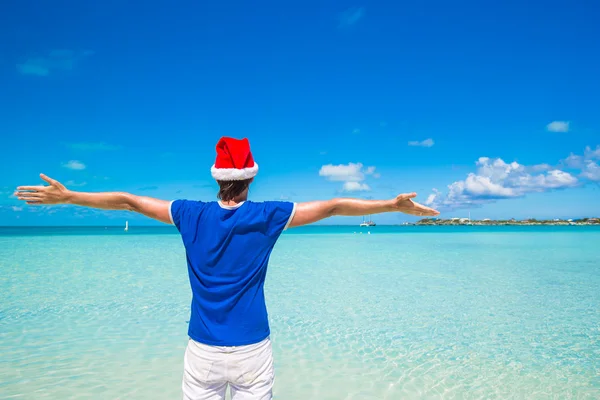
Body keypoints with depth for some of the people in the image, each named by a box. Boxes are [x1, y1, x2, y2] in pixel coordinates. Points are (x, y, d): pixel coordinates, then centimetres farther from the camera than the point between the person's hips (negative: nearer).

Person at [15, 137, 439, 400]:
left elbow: (127, 200, 5)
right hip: (252, 349, -1)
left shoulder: (192, 215, -5)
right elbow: (333, 206, -5)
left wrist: (65, 196, 18)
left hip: (203, 349, 2)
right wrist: (395, 205, 3)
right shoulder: (267, 217, -9)